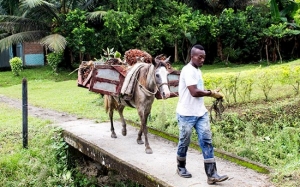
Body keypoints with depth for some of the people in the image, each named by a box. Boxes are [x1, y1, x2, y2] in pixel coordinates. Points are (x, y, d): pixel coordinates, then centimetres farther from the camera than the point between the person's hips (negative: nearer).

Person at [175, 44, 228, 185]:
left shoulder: (197, 70, 12)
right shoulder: (188, 70, -17)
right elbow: (194, 92, -24)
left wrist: (211, 93, 1)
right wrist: (211, 93, -11)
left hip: (201, 113, 8)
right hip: (186, 114, -8)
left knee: (206, 141, 0)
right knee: (184, 142, 9)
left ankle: (211, 175, 0)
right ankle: (181, 167, 32)